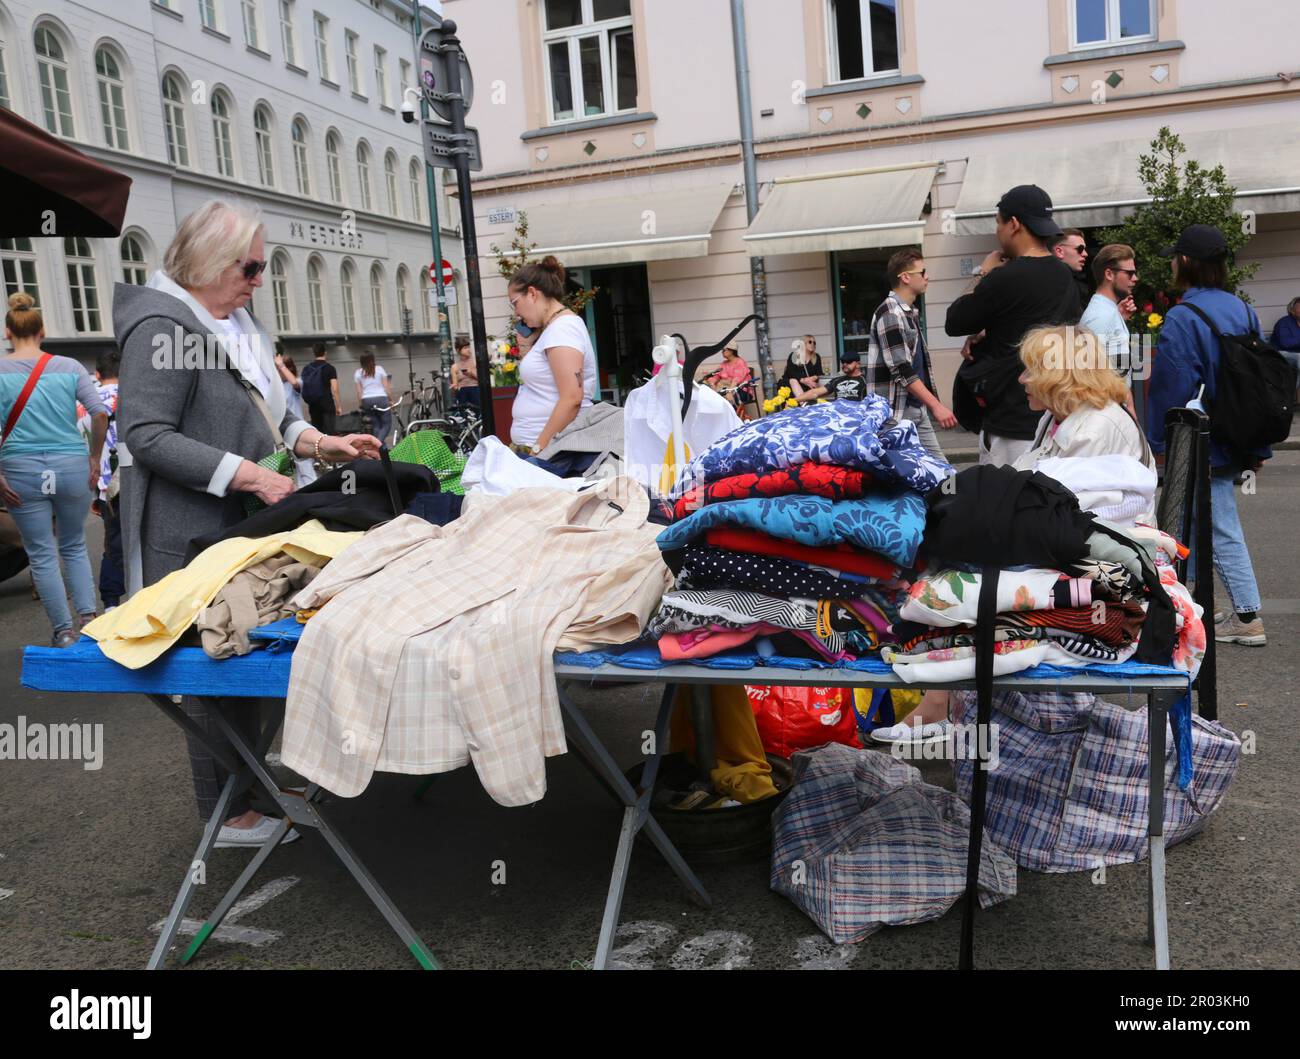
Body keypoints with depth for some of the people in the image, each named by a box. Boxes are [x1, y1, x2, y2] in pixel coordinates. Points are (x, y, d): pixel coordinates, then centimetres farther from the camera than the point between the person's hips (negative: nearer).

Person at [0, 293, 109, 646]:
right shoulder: (69, 367, 2)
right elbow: (100, 414, -6)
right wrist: (95, 460, 4)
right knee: (74, 547, 18)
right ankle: (88, 617, 7)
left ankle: (64, 631, 11)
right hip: (72, 467, 1)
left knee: (42, 555, 8)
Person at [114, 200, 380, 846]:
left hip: (240, 525, 9)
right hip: (192, 534, -9)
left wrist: (321, 443, 6)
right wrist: (251, 475, -24)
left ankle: (252, 778, 29)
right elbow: (147, 435, -21)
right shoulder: (163, 326, -14)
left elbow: (262, 413, 23)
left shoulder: (234, 324, 16)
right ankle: (229, 815, 13)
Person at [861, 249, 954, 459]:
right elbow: (901, 371, -21)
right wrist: (936, 405, -21)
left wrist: (931, 405, 20)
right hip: (895, 411, -9)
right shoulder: (890, 312, -14)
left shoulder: (911, 312, 15)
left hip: (917, 408, 9)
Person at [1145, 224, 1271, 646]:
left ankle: (1248, 618, 6)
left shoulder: (1181, 318, -16)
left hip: (1204, 447, -8)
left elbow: (1171, 388, -16)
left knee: (1223, 531, 0)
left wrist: (1160, 443, -6)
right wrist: (1259, 447, 16)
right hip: (1239, 444, 8)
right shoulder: (1241, 310, 7)